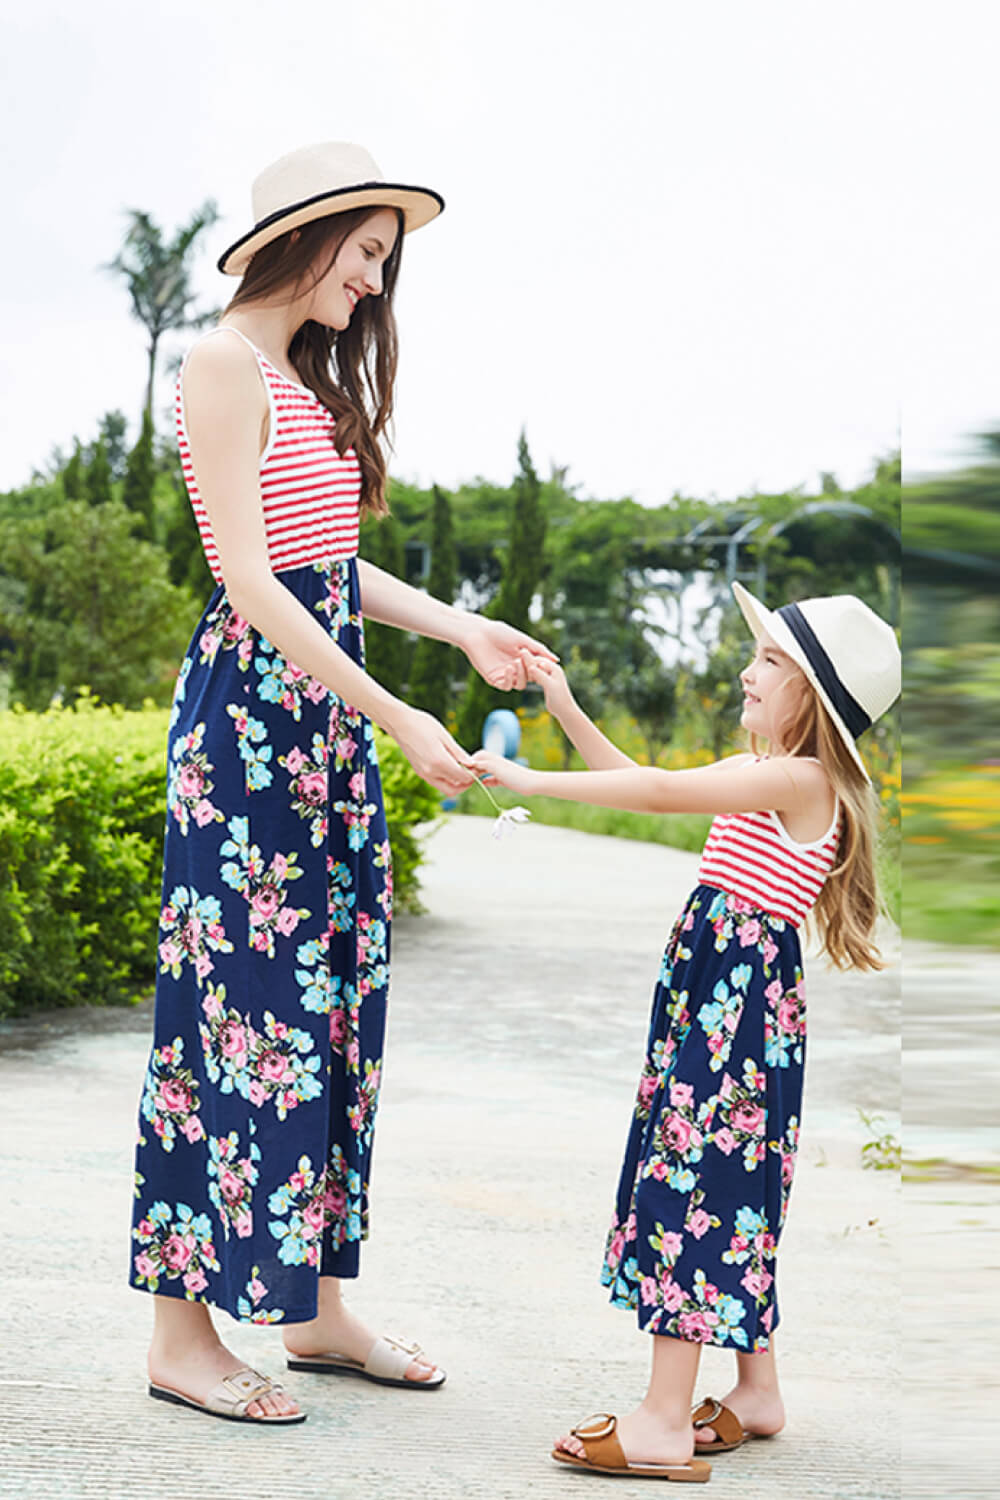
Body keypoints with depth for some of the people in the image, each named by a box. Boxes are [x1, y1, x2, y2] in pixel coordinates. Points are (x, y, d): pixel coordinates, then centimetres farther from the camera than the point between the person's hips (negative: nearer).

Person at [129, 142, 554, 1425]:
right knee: (239, 998, -6)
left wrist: (460, 628, 13)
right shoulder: (226, 367, -10)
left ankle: (315, 1306, 19)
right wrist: (398, 716, -21)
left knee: (334, 994, 9)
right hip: (250, 705, -9)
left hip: (330, 717, 9)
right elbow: (249, 576, -18)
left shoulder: (311, 377, 18)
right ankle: (182, 1332, 5)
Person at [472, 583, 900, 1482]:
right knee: (729, 1188, 15)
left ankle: (664, 1424, -6)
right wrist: (568, 711, 16)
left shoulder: (798, 780, -15)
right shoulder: (766, 781, 15)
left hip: (741, 1000, -10)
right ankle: (757, 1393, 27)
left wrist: (532, 781, -16)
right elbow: (648, 783, 20)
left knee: (691, 1180, -9)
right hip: (717, 994, 10)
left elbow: (659, 792, -20)